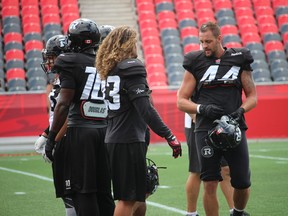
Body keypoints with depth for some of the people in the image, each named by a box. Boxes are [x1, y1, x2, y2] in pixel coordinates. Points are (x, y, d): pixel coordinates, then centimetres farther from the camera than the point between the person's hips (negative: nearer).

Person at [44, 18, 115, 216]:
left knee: (83, 192, -2)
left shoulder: (71, 63, -7)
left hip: (80, 132, -6)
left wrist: (52, 138, -7)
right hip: (104, 130, 6)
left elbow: (64, 104, -11)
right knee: (103, 191, 12)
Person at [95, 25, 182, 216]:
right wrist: (169, 136, -20)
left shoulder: (110, 69, 11)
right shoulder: (132, 67, -13)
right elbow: (145, 108, -20)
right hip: (130, 141, -8)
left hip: (113, 139, 8)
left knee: (141, 192, 16)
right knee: (128, 198, -2)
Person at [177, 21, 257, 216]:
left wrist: (240, 110, -9)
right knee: (210, 184, -3)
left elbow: (252, 96, 11)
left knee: (242, 183, 4)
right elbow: (181, 101, 5)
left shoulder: (239, 60, 6)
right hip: (206, 130, -1)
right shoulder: (196, 63, 4)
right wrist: (202, 108, -13)